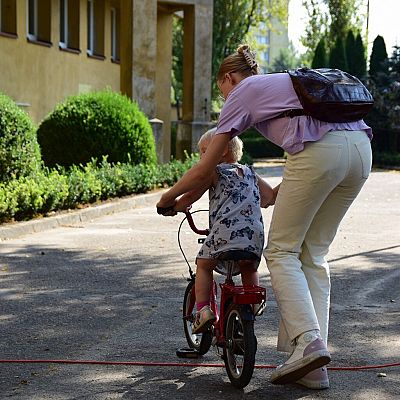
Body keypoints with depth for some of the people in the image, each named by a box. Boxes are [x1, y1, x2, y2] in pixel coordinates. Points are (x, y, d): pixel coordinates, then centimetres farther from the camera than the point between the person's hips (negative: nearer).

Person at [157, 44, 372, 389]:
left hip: (320, 152, -7)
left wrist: (168, 199, 32)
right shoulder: (285, 82, 35)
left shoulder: (241, 93, 15)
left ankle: (308, 341, -11)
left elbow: (204, 170, 16)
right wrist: (280, 191, 44)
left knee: (282, 252, 6)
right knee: (314, 255, 12)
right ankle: (314, 367, 8)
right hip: (362, 146, 7)